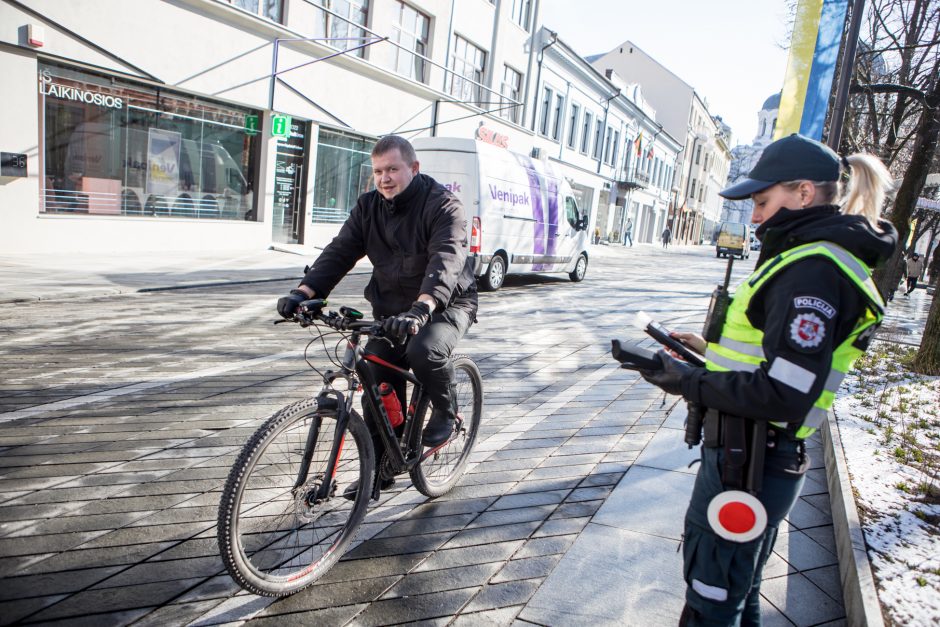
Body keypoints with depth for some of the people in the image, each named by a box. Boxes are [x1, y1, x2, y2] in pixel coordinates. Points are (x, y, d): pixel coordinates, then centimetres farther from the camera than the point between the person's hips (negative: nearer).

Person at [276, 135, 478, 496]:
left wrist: (421, 308, -50)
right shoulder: (369, 206, 3)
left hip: (447, 303, -5)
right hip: (392, 308, 6)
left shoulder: (442, 205, -15)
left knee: (424, 350, -34)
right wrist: (304, 292, -23)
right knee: (379, 386, -1)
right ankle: (380, 468, 18)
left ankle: (445, 409, -1)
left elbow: (446, 260, -32)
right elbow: (339, 252, -6)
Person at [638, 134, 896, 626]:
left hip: (745, 465, -10)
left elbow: (783, 396, -27)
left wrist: (690, 382, -17)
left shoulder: (812, 271, -21)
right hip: (749, 459, 10)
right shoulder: (808, 258, 12)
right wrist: (709, 349, 10)